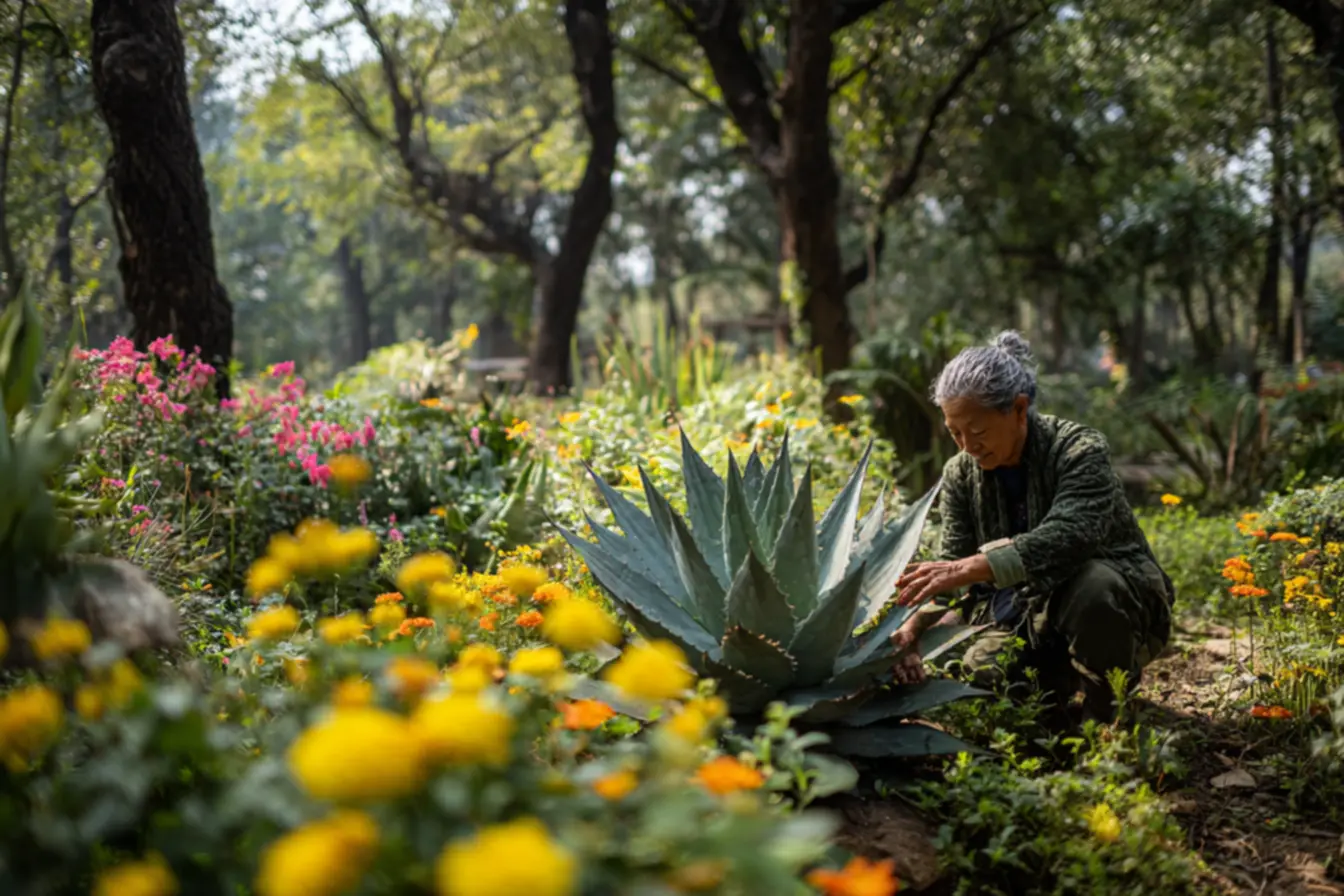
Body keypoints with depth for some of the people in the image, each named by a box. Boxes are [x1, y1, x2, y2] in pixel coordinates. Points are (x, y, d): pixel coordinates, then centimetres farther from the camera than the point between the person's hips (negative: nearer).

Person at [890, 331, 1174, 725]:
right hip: (1032, 616, 5)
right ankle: (1063, 684, 11)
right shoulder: (960, 475, -4)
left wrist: (972, 568, -51)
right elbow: (950, 564, -10)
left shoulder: (1079, 451, -21)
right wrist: (913, 626, -31)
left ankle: (1104, 714, -11)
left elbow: (1066, 538, -39)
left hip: (1118, 602, -5)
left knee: (1091, 584, -38)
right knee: (981, 672, -22)